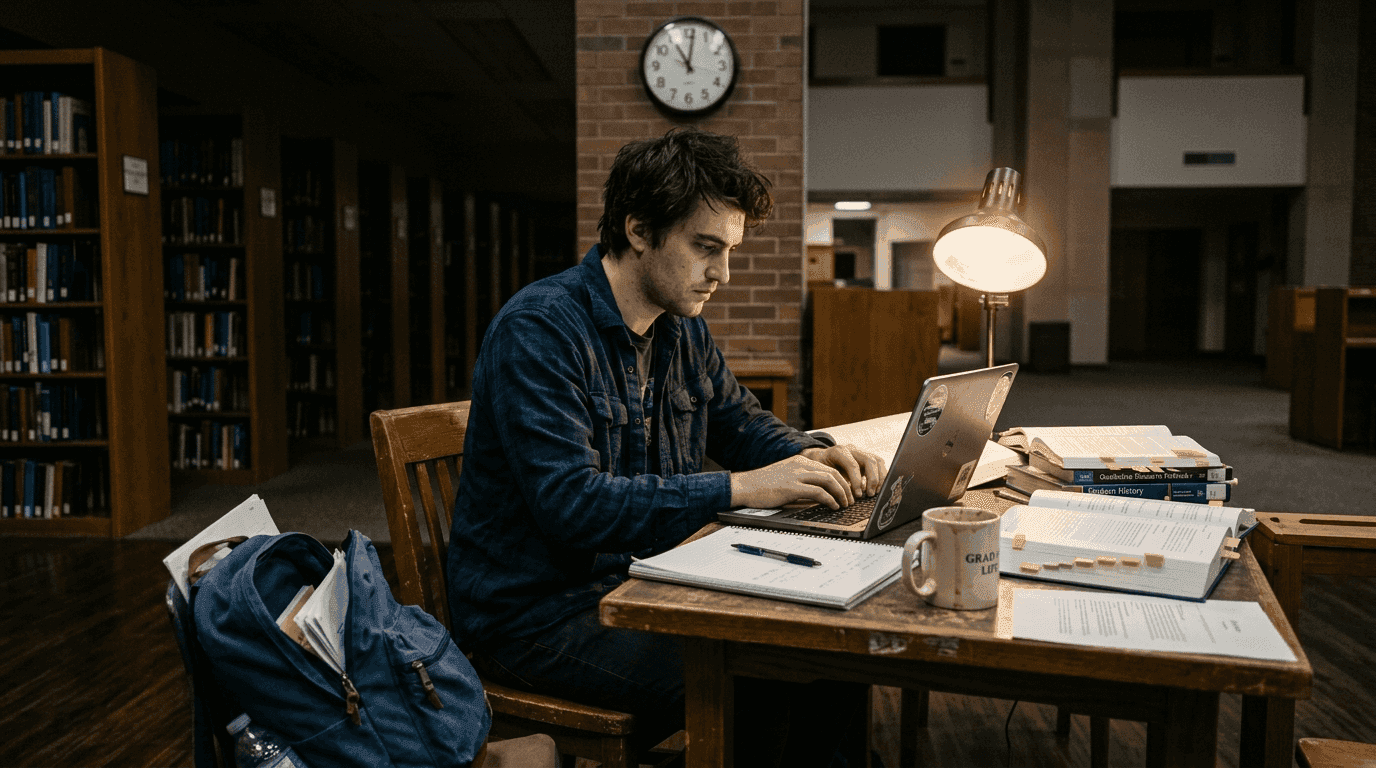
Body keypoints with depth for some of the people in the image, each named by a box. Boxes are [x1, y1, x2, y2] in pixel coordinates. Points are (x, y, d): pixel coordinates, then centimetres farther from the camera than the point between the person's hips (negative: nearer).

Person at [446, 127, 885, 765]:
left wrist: (813, 458, -2)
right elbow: (569, 502, -28)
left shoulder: (683, 329, 7)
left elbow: (742, 421, 20)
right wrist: (739, 488, -29)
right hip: (536, 613, -8)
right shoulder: (539, 329, -19)